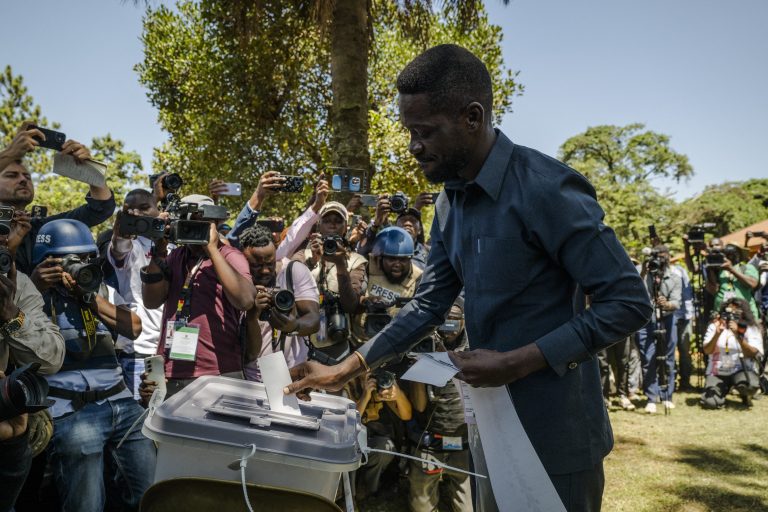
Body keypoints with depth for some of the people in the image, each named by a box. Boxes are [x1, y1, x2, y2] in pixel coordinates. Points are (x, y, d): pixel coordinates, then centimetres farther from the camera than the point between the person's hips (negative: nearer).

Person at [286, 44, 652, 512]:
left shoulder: (546, 189, -21)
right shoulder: (451, 203, 5)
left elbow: (629, 303, -20)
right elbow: (429, 306, 10)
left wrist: (517, 363, -23)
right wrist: (344, 370, 4)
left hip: (555, 435, -7)